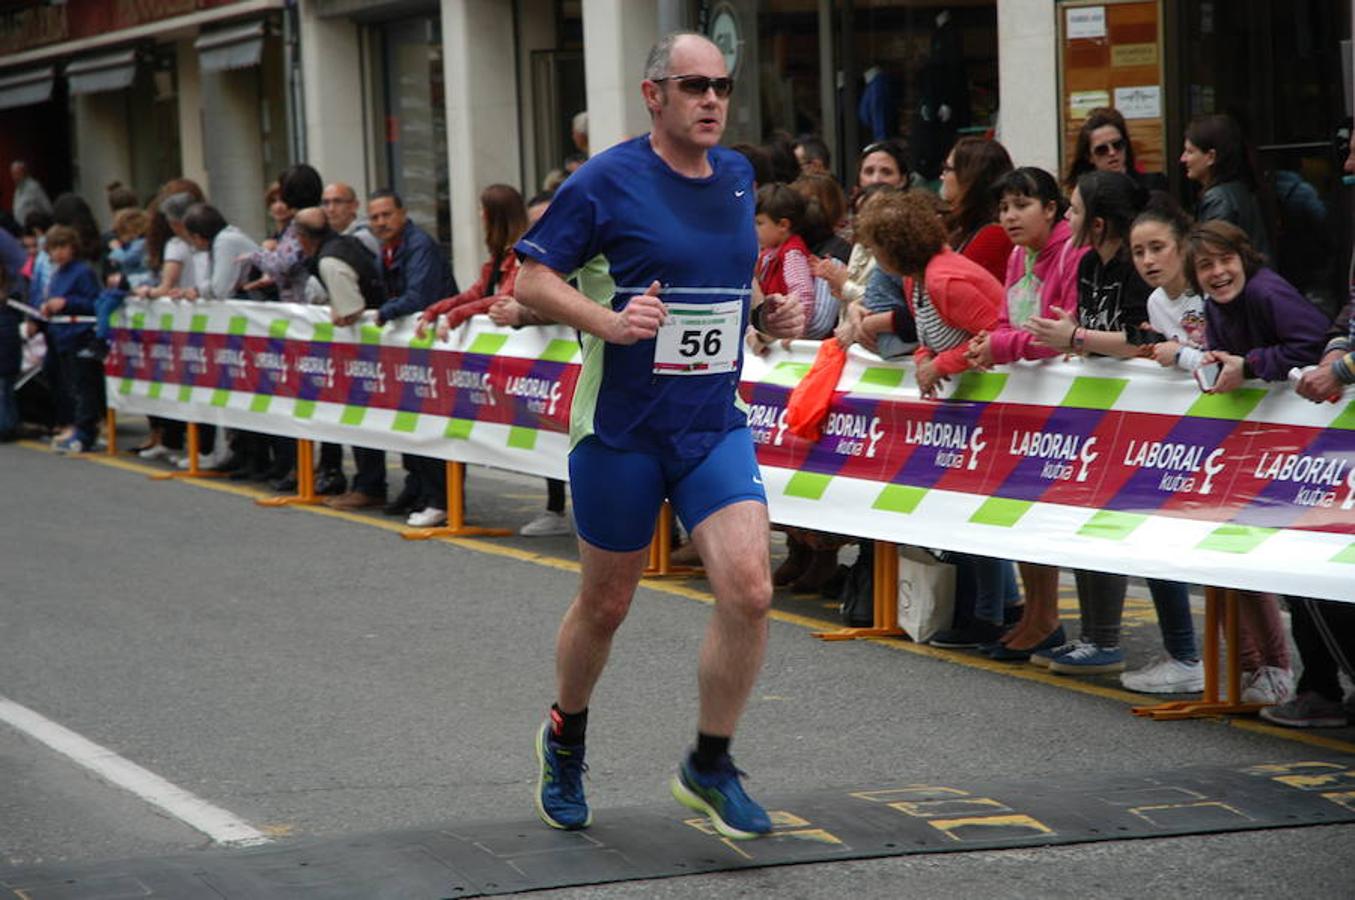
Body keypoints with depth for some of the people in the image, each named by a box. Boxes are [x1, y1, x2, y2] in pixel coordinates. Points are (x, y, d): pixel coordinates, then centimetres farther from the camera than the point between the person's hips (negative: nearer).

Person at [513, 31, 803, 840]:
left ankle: (710, 766, 3)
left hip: (715, 424, 4)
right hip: (622, 429, -4)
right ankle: (565, 742, 39)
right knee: (605, 604, 10)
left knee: (748, 588, -14)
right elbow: (532, 278, -9)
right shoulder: (608, 180, -10)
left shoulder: (738, 177, 7)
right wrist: (606, 320, -24)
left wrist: (769, 314, 3)